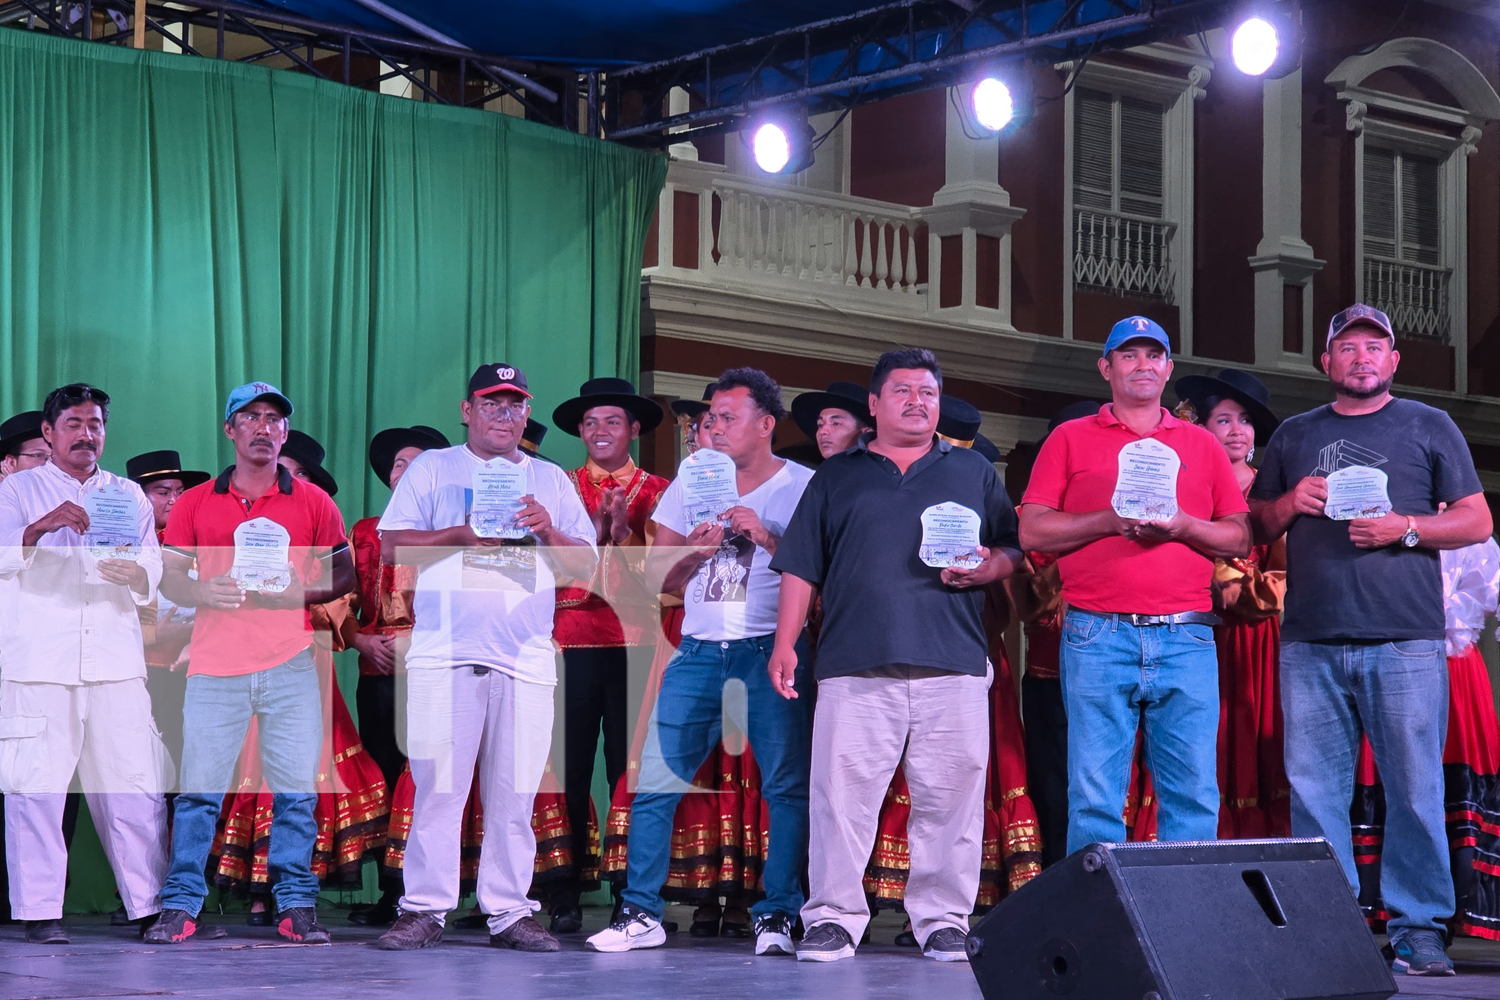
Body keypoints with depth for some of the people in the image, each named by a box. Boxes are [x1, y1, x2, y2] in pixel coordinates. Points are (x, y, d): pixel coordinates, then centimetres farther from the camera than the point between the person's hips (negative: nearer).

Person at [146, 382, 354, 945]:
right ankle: (182, 907, 1)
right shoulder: (196, 503, 10)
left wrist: (299, 592, -7)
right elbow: (168, 578, 11)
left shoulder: (312, 502, 10)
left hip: (290, 665, 0)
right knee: (199, 788, -3)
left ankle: (296, 906, 5)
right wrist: (203, 591, -11)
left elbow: (345, 573, 12)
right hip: (215, 666, 0)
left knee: (296, 791, -2)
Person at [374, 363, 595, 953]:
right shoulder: (432, 469, 13)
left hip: (527, 657, 2)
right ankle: (424, 910, -3)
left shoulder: (550, 480, 20)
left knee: (515, 792, 0)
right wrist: (462, 534, -9)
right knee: (437, 786, -7)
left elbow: (586, 564, 15)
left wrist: (547, 531, -4)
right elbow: (392, 546, 4)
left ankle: (509, 911, 5)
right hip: (444, 654, -2)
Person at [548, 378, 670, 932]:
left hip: (636, 640, 0)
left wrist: (624, 532, -11)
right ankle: (564, 899, 0)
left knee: (630, 769, -2)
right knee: (569, 769, -3)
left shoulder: (657, 492, 12)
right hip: (573, 640, 0)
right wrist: (594, 531, -10)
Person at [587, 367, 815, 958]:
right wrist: (695, 551, -5)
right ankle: (642, 914, 3)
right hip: (699, 649, 3)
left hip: (771, 649, -3)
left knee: (786, 785, -6)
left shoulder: (802, 486, 4)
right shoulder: (690, 484, 15)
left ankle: (777, 916, 2)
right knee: (653, 780, -3)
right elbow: (658, 577, 14)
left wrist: (767, 537, -14)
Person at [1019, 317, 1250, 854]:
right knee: (1095, 799, -4)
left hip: (1186, 635, 2)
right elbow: (1033, 531, 3)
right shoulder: (1071, 438, 12)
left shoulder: (1202, 444, 18)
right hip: (1098, 637, -2)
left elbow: (1241, 538, 13)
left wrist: (1182, 527, -6)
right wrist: (1113, 520, -9)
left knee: (1194, 797, -2)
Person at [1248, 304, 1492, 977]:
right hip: (1310, 643, 3)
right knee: (1313, 791, 0)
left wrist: (1405, 528, -8)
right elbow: (1256, 529, 22)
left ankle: (1417, 928, 0)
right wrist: (1289, 503, 1)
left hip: (1405, 641, -2)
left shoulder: (1429, 427, 12)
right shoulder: (1293, 436, 19)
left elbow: (1477, 521, 8)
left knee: (1414, 789, -5)